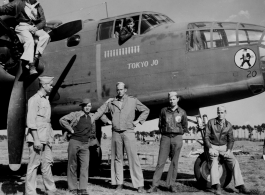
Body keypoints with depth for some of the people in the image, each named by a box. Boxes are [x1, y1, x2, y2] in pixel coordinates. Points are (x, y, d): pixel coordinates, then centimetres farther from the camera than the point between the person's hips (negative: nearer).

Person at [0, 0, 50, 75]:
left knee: (46, 36, -25)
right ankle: (31, 66, -44)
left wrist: (36, 28, -8)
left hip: (35, 27, 5)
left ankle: (36, 57, -33)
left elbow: (43, 21, 11)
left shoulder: (39, 7, 18)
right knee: (29, 40, -33)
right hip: (22, 26, -5)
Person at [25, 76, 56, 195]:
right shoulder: (34, 99, -9)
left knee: (47, 164, 9)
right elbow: (31, 121, -16)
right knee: (34, 165, -2)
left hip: (46, 139, 8)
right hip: (36, 138, -8)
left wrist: (50, 138, 15)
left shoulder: (46, 100, 17)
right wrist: (36, 139, -21)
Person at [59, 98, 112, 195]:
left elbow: (100, 111, 32)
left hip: (85, 145, 3)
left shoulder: (92, 117, 12)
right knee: (72, 166, 2)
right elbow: (62, 120, -1)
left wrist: (106, 103, 36)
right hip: (74, 142, -3)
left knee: (85, 166, -5)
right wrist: (71, 130, -2)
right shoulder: (75, 115, -1)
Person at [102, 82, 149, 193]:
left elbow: (146, 110, 14)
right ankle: (119, 183, 15)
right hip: (116, 133, 3)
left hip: (128, 132, -2)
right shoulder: (112, 103, 8)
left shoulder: (133, 101, 4)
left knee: (133, 158, -6)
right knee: (117, 158, 6)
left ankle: (139, 185, -4)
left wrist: (138, 121, 5)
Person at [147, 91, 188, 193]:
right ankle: (154, 185, -3)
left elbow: (185, 127, 13)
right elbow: (160, 124, 16)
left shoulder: (182, 112, 5)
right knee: (160, 162, -4)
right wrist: (164, 132, 10)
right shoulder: (164, 110, 6)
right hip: (165, 137, 0)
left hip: (177, 138, 0)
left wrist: (177, 133, 8)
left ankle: (171, 185, 11)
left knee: (174, 162, 3)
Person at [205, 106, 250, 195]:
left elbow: (231, 140, 6)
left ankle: (240, 186, -21)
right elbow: (206, 137, -3)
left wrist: (229, 150, -12)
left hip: (224, 147, 3)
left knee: (234, 162, -19)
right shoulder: (211, 122, -3)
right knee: (214, 161, -30)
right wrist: (210, 148, -18)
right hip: (213, 147, -2)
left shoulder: (228, 125, 5)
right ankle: (216, 186, -40)